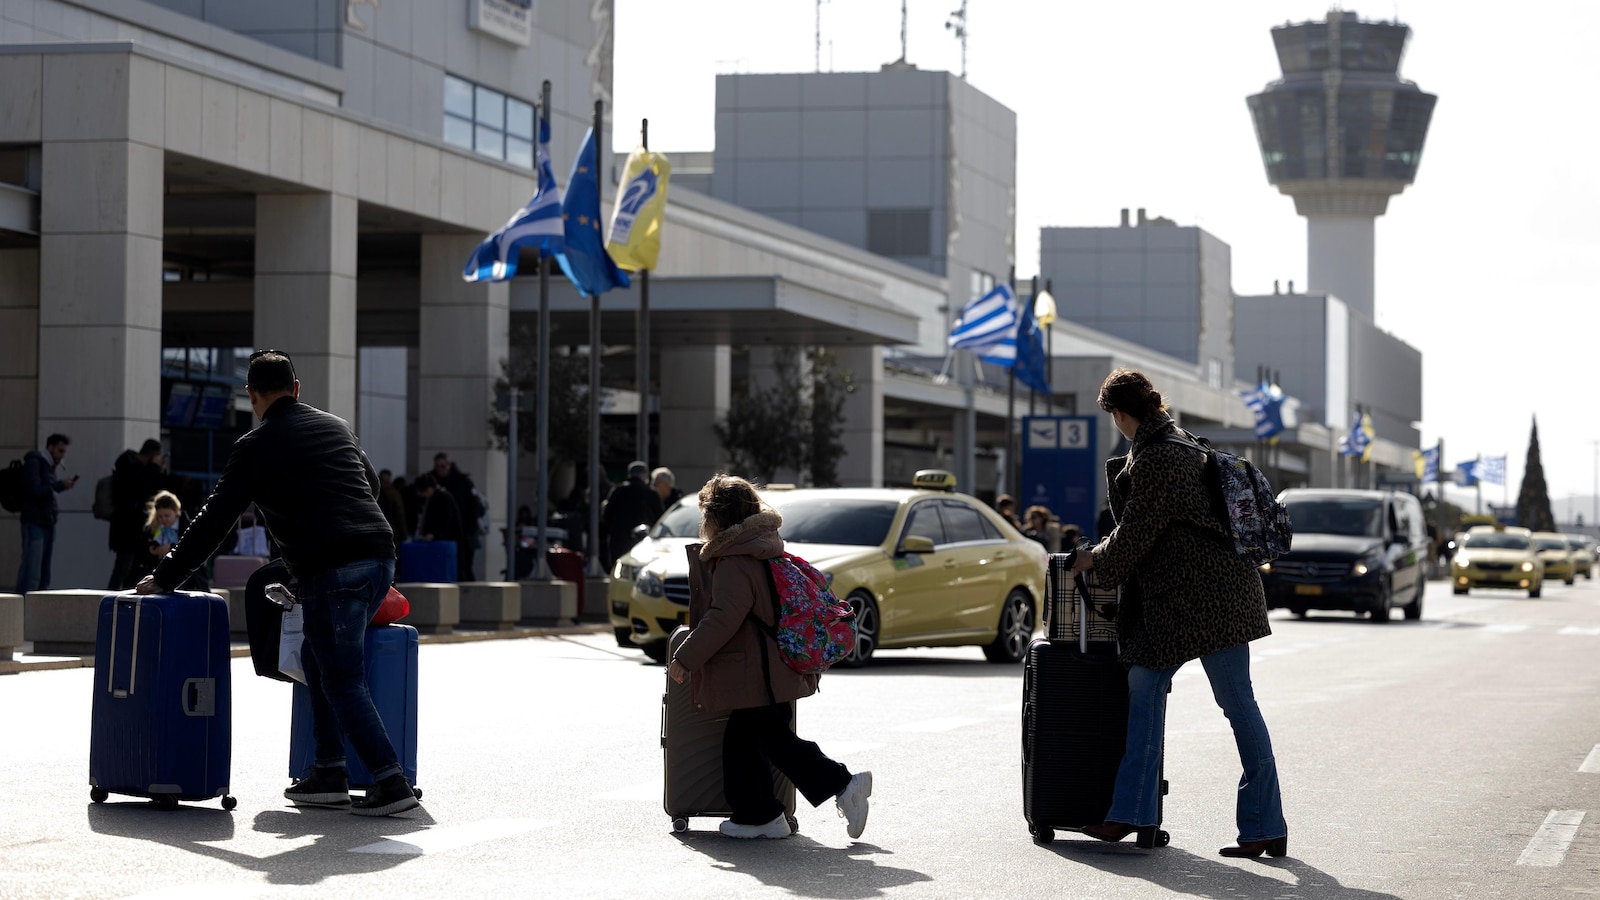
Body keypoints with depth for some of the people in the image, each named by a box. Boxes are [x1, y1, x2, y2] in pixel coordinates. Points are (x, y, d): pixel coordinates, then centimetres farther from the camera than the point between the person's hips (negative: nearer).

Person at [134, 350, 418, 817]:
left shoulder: (256, 446, 3)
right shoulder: (337, 427, 22)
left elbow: (213, 521, 5)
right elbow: (371, 484, 35)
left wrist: (164, 577, 13)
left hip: (331, 569, -7)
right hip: (380, 556, 7)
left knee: (342, 681, -2)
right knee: (320, 661, 20)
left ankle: (391, 781, -12)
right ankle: (330, 773, 18)